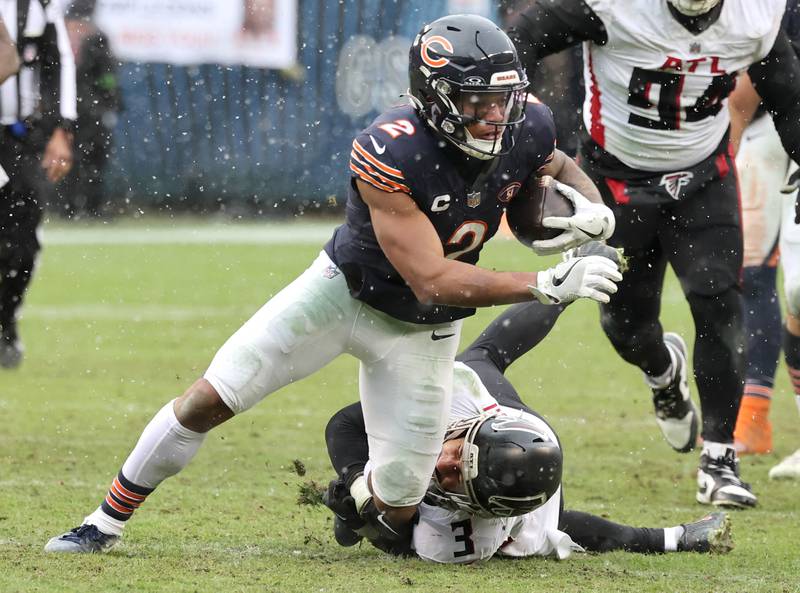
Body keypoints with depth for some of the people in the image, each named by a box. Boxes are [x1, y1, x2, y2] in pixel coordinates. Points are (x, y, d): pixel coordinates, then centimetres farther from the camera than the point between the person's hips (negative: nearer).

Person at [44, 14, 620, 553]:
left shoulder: (524, 126, -19)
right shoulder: (392, 154, -35)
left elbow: (557, 166, 8)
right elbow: (431, 280, -35)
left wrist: (592, 207, -15)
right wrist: (549, 285, -40)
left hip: (420, 329, 3)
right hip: (345, 289, -3)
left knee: (397, 504, -2)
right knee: (209, 400, -5)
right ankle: (107, 522, 15)